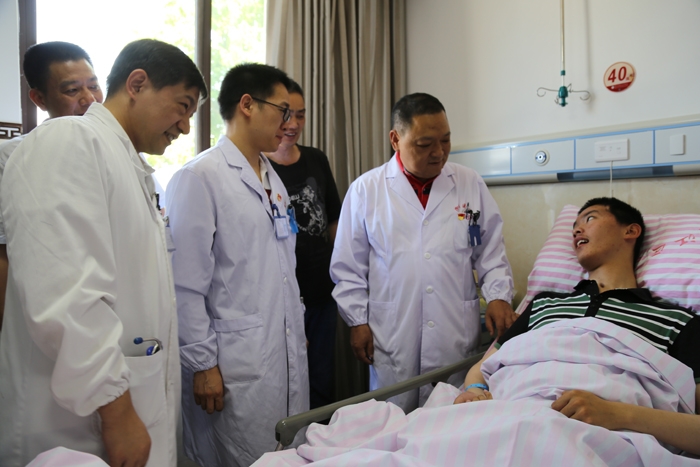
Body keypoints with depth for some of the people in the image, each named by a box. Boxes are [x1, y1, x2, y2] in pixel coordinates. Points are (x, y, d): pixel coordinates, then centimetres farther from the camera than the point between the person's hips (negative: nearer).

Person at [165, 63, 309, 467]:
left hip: (290, 357, 8)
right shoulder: (200, 177, -11)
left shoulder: (273, 179, 14)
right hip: (237, 365, -7)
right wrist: (202, 364, -12)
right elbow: (185, 284, -13)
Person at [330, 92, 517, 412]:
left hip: (457, 338, 2)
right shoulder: (365, 190, 0)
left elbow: (491, 252, 11)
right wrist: (357, 321, 2)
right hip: (391, 340, -1)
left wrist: (498, 295, -3)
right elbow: (349, 267, 4)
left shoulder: (471, 185, 5)